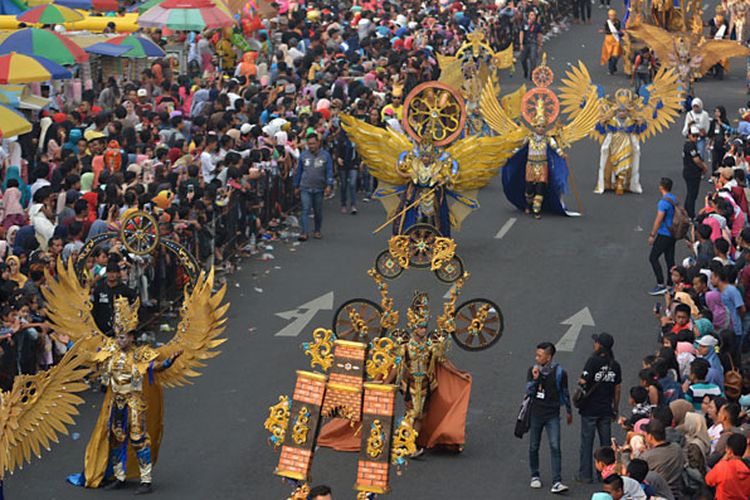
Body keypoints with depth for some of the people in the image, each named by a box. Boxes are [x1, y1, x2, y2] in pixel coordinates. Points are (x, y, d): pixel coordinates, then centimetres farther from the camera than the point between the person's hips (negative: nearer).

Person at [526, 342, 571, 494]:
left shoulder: (559, 373, -7)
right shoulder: (533, 370, -2)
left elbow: (565, 393, 6)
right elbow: (529, 391, -7)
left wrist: (569, 411, 15)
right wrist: (535, 379, -23)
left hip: (552, 415, -3)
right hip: (536, 414, 3)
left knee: (555, 447, -12)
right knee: (533, 447, 11)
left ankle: (557, 482, -15)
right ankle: (535, 476, 29)